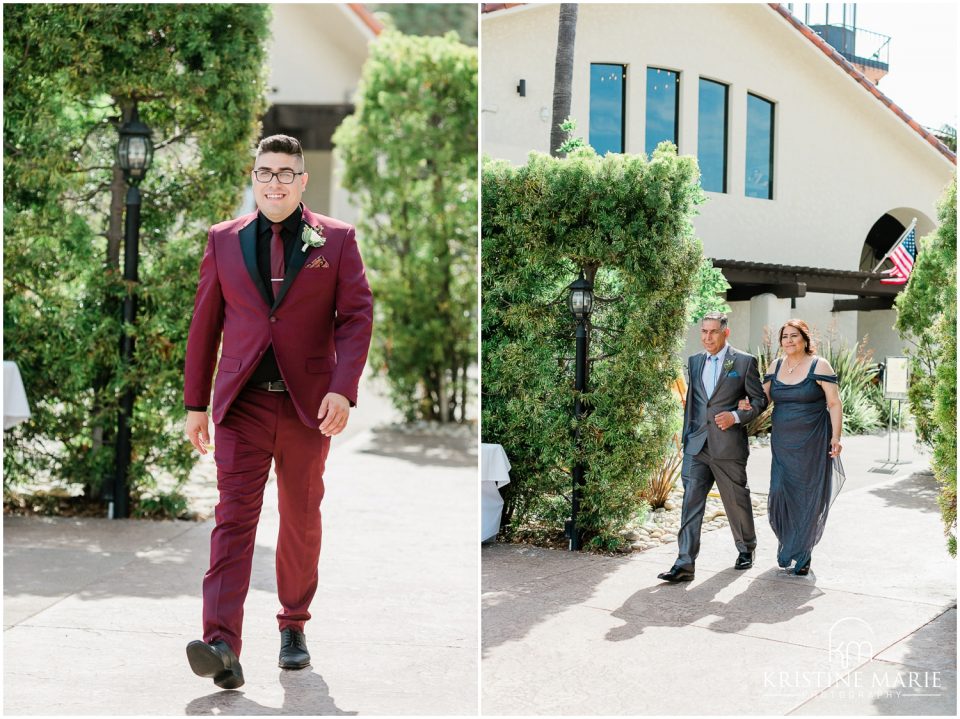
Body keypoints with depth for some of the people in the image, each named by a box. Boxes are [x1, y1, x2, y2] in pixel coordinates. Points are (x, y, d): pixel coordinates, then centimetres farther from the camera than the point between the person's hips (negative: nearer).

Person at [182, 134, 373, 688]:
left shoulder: (336, 240, 4)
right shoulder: (224, 240, 8)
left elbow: (357, 316, -2)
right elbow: (205, 323, 10)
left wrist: (344, 390, -15)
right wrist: (196, 403, 7)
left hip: (308, 404, 0)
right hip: (243, 403, 0)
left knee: (301, 519, 12)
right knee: (234, 516, -11)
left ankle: (294, 626, 29)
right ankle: (223, 647, -19)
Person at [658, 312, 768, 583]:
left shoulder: (744, 362, -2)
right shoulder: (694, 362, 12)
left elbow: (760, 400, 1)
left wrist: (736, 416, -14)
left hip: (728, 446, -3)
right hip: (696, 446, 3)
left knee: (737, 500, 11)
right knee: (691, 503, -5)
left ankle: (746, 549, 35)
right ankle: (685, 564, -9)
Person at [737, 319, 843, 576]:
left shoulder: (819, 366, -6)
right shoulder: (776, 367, 9)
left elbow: (834, 404, -8)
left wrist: (835, 437, -16)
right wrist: (747, 404, -13)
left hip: (812, 443, -4)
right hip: (783, 443, 4)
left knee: (808, 497, 2)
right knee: (781, 492, -3)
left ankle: (802, 555, 16)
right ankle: (788, 545, 21)